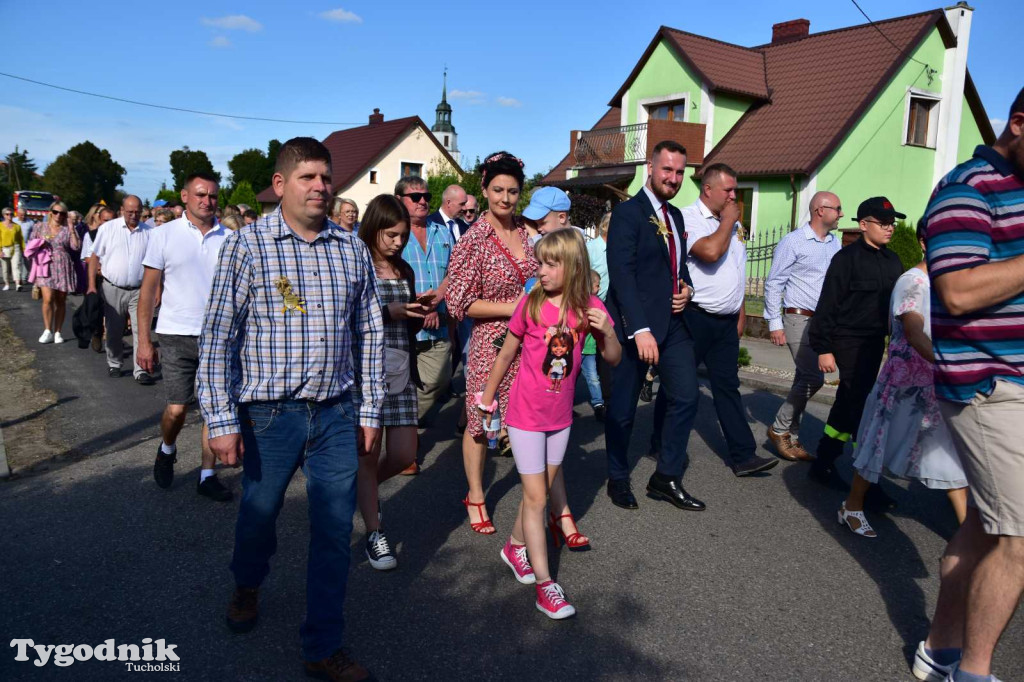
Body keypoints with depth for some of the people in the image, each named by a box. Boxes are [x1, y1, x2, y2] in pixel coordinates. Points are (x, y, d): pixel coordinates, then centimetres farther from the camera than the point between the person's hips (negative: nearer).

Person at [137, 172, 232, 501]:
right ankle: (167, 450, 33)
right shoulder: (164, 235, 0)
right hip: (177, 336, -1)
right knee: (177, 409, 0)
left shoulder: (229, 238, 4)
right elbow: (149, 289, 1)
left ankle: (207, 475, 19)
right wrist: (144, 341, -3)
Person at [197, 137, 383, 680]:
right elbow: (217, 337, -7)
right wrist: (221, 420, -11)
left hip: (337, 414, 2)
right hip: (269, 413, -2)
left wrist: (370, 411, 6)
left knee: (335, 532, 8)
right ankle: (247, 586, 53)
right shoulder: (247, 245, -6)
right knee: (258, 513, 19)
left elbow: (369, 333, 7)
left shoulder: (352, 248, 3)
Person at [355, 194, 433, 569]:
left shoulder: (405, 271, 12)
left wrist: (419, 316, -2)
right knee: (369, 454, 3)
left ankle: (367, 490, 37)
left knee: (404, 455, 5)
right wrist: (388, 312, -22)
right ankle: (374, 535, 18)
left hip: (400, 373, 5)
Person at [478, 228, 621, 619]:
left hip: (560, 415, 4)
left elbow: (614, 359, -1)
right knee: (536, 497, -1)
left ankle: (515, 547, 41)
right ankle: (545, 585, 6)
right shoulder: (530, 304, -13)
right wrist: (487, 398, 7)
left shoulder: (589, 306, -7)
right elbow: (506, 355, -2)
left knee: (541, 491, 17)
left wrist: (606, 331, -22)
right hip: (526, 415, -3)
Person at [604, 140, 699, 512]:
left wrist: (686, 287, 2)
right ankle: (618, 480, 24)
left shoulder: (675, 216, 15)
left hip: (674, 322, 7)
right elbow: (621, 275, -18)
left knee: (686, 398, 5)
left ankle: (667, 478, 20)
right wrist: (640, 330, -26)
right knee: (623, 408, 6)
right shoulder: (627, 213, -10)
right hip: (637, 324, -7)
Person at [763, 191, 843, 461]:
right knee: (814, 378, -14)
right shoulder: (793, 242, -7)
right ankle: (779, 429, 2)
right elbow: (773, 283, -7)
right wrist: (775, 323, -11)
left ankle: (791, 438, 18)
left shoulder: (835, 243, 12)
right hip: (799, 319, -7)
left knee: (804, 380, 9)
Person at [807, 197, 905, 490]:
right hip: (849, 341, -7)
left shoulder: (892, 261, 10)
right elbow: (828, 304, -12)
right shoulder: (847, 257, -10)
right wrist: (823, 348, -14)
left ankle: (823, 463, 25)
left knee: (847, 405, 13)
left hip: (875, 343, 7)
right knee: (861, 408, -6)